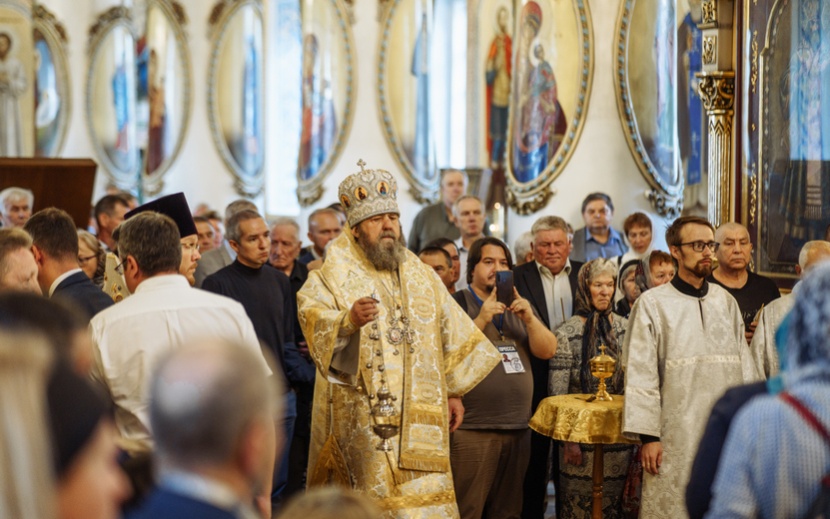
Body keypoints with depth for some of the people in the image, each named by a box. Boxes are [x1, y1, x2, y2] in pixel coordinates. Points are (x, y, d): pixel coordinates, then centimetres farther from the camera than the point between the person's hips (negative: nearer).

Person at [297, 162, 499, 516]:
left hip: (419, 421, 4)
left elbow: (451, 333, 20)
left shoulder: (421, 276, 13)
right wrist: (349, 320, -41)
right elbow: (313, 317, -21)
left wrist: (454, 390, 17)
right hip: (359, 424, -4)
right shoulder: (332, 276, -2)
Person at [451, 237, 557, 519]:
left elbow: (548, 350, 6)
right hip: (472, 429, -5)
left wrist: (529, 318, -10)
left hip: (518, 428, 6)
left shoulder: (518, 305, 17)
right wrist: (482, 320, -19)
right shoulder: (457, 303, 0)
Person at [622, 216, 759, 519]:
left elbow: (744, 366, 12)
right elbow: (641, 375, -5)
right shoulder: (653, 304, -3)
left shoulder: (726, 302, 11)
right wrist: (648, 436, -10)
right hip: (677, 436, -4)